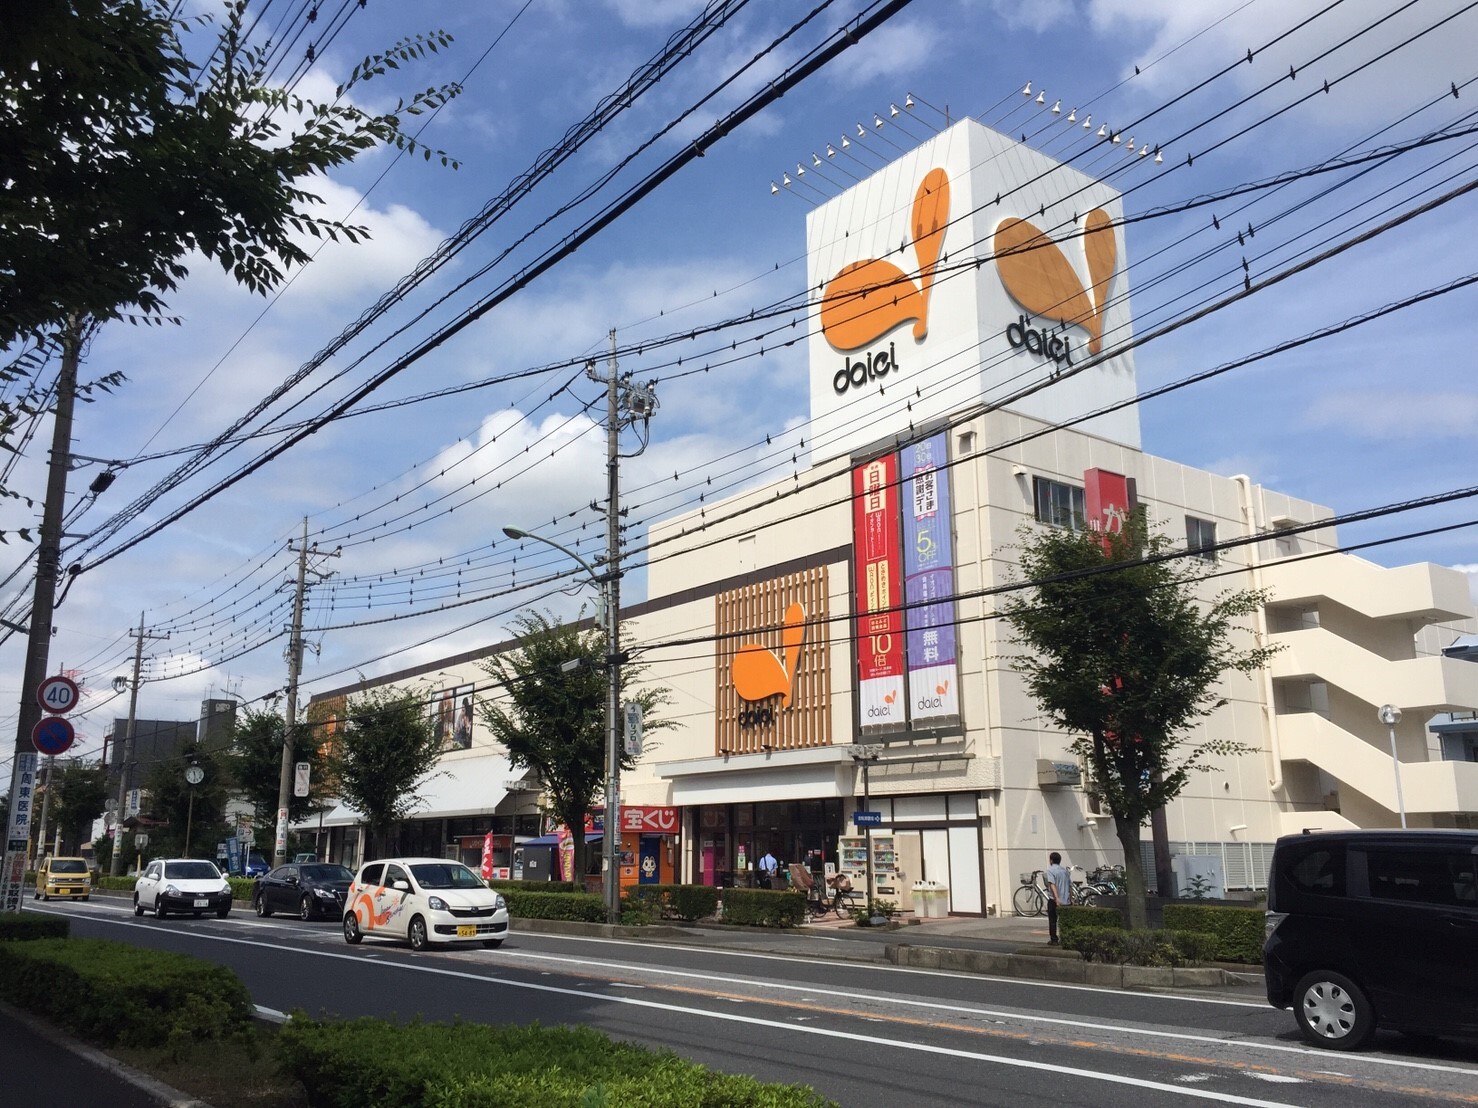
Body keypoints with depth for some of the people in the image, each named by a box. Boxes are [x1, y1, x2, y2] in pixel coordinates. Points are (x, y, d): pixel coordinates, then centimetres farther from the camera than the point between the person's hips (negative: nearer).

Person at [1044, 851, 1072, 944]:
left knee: (1052, 920, 4)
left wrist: (1056, 897, -29)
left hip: (1054, 900, -5)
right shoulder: (1065, 870, 11)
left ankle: (1053, 939, 3)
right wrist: (1071, 899, 23)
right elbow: (1070, 885, 14)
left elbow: (1052, 884, -21)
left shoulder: (1051, 870, -7)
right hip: (1066, 901, 5)